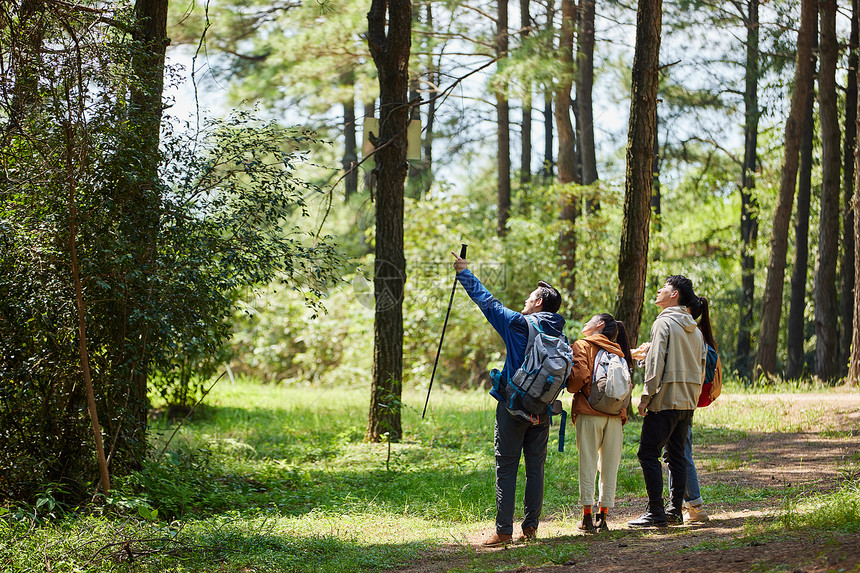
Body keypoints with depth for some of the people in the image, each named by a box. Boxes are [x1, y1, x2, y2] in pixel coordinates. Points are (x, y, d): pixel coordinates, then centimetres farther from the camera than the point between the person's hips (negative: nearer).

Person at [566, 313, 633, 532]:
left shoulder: (582, 345, 2)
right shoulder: (617, 351, 17)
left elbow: (580, 375, -12)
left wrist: (571, 388, 6)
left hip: (589, 411, -4)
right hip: (615, 415, 4)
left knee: (588, 463, 0)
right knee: (609, 464, 7)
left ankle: (587, 517, 0)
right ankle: (603, 517, 7)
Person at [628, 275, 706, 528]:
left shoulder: (664, 323, -9)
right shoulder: (694, 329, 15)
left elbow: (656, 362, -16)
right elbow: (701, 370, 16)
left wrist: (646, 396, -13)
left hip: (665, 400, -8)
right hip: (688, 402, 8)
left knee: (648, 453, -6)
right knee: (677, 455, 13)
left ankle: (656, 512, -11)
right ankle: (675, 511, 12)